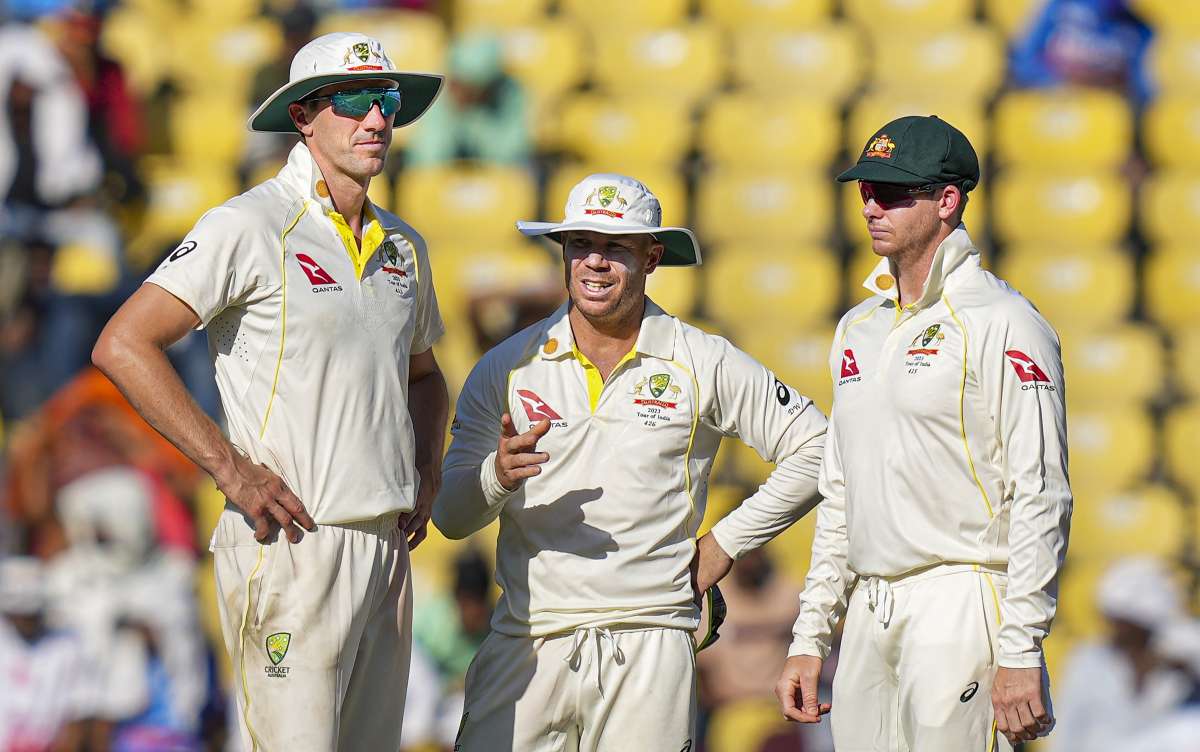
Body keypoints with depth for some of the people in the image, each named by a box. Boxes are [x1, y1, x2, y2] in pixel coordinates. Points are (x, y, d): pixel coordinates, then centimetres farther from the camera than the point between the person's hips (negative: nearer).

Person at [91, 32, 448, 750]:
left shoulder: (403, 246, 16)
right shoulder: (251, 227, -7)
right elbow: (123, 346, -13)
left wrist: (428, 473, 15)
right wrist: (233, 469, -15)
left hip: (386, 548, 8)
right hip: (293, 544, -8)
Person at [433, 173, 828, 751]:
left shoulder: (704, 365, 5)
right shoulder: (506, 368, 7)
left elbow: (813, 447, 11)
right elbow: (450, 516, 5)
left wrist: (726, 543, 4)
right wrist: (498, 476, -17)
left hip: (650, 653, -1)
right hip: (526, 649, 1)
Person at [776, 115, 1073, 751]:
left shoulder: (1003, 324, -7)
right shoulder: (858, 328, 18)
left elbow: (1040, 498, -12)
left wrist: (1020, 651, -18)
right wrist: (809, 637, 17)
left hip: (960, 609, -8)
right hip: (868, 620, 8)